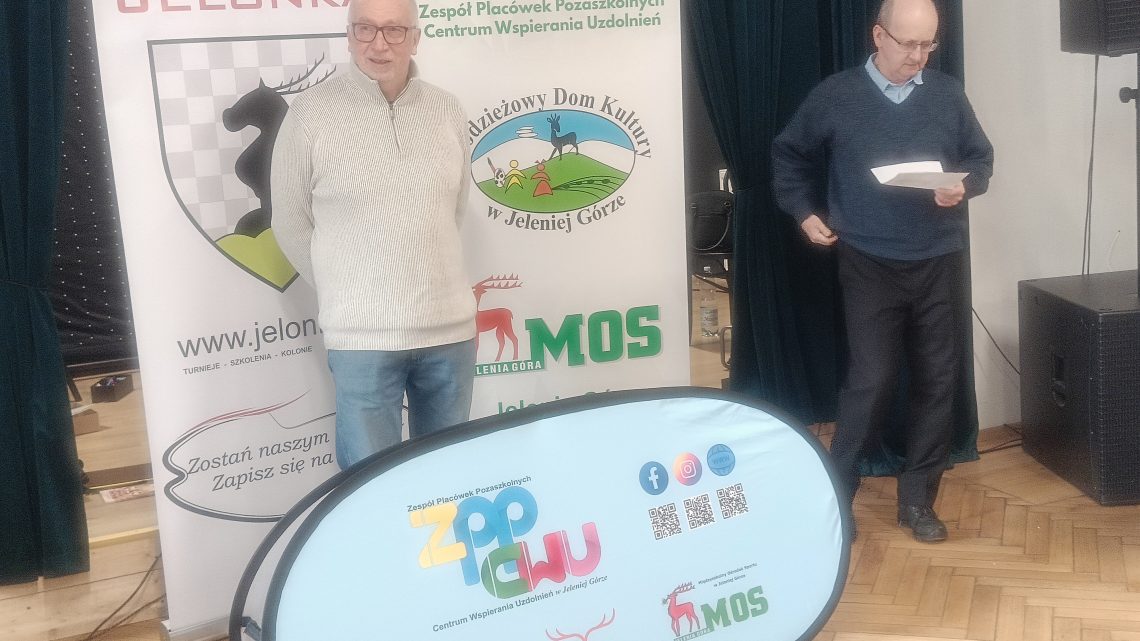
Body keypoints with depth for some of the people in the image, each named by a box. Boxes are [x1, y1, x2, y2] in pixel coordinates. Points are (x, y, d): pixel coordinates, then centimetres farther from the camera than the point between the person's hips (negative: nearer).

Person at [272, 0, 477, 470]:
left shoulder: (448, 111, 5)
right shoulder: (311, 113, -6)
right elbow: (291, 225, 0)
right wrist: (346, 293, 4)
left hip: (450, 326, 4)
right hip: (362, 334, -3)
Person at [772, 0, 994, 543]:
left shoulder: (949, 95, 5)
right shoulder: (835, 97, -1)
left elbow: (981, 159, 13)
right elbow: (789, 156, 11)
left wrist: (964, 187, -8)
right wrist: (804, 212, 2)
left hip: (940, 264, 3)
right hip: (870, 266, -3)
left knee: (937, 381, 6)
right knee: (870, 382, -6)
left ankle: (917, 499, 19)